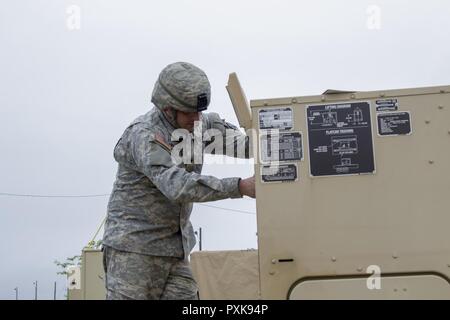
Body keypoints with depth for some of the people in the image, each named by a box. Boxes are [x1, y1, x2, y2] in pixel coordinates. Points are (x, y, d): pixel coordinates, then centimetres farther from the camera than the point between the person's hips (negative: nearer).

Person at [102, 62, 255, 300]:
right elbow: (177, 185, -32)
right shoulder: (143, 135, -20)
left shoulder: (202, 124, 3)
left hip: (176, 247, 7)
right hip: (134, 247, -6)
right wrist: (240, 187, -35)